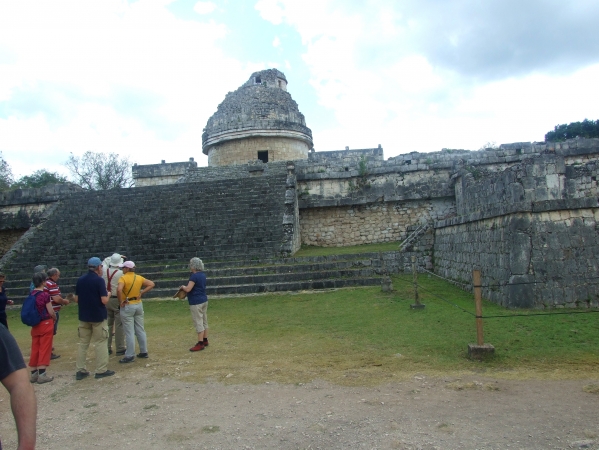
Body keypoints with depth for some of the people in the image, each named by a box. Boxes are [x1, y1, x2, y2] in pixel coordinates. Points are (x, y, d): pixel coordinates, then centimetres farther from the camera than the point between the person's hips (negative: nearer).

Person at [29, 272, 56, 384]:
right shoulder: (45, 295, -16)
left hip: (35, 325, 7)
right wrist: (55, 318, 7)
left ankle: (33, 374, 19)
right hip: (46, 324, -6)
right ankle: (42, 375, 1)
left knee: (35, 349, 12)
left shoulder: (31, 294, 3)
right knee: (44, 349, 0)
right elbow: (51, 312, -13)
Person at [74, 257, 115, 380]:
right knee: (101, 343, 3)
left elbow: (76, 299, 8)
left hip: (84, 317, 6)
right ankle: (101, 370, 6)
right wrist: (107, 294, 2)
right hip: (98, 316, -6)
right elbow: (104, 300, -18)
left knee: (83, 343, 13)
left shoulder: (80, 280, 4)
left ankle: (80, 370, 16)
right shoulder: (99, 280, -15)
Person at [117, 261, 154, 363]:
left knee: (129, 332, 0)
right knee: (140, 330, 14)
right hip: (138, 305, 6)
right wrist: (142, 292, 3)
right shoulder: (139, 278, 4)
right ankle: (144, 352, 22)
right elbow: (151, 284, 6)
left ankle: (130, 356, 5)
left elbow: (119, 290, -30)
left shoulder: (123, 278, -14)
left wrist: (121, 301, -17)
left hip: (127, 306, -6)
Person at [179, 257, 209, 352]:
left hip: (196, 303, -9)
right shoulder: (203, 274, 8)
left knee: (198, 323, -4)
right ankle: (205, 340, 25)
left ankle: (200, 344, 0)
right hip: (204, 300, 9)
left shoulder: (194, 276, -19)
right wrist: (186, 287, 14)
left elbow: (188, 289, -22)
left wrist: (183, 287, -2)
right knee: (204, 321, 15)